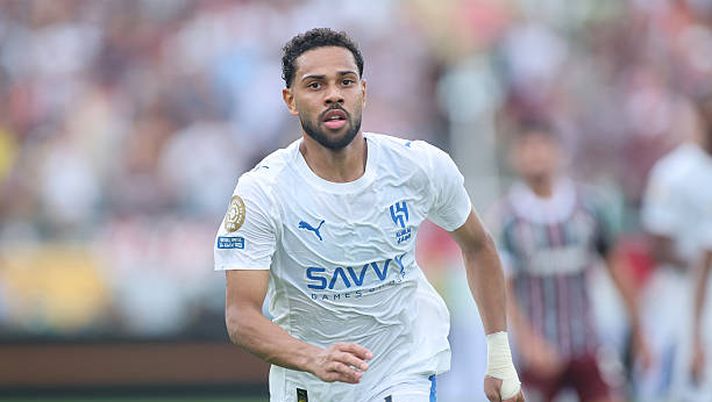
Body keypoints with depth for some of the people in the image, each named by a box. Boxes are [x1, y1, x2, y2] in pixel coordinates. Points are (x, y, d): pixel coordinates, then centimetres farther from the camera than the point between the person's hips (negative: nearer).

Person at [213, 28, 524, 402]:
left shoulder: (423, 167, -12)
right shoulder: (262, 192, -20)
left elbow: (477, 247, 7)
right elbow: (241, 315, -25)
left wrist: (499, 357, 4)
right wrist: (314, 359, -43)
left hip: (406, 365, 0)